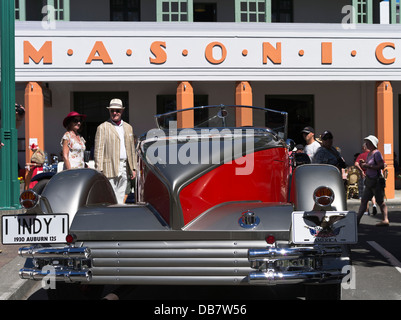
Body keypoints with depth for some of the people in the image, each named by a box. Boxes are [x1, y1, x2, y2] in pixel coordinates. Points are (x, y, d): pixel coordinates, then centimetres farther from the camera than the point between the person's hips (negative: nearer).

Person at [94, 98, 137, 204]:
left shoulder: (128, 127, 16)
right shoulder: (103, 128, 0)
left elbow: (132, 149, 19)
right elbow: (98, 151, -4)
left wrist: (133, 168, 14)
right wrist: (99, 171, -11)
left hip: (124, 167, 5)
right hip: (110, 168, -5)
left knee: (120, 198, 8)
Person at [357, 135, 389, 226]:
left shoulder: (377, 153, -13)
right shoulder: (369, 154, 15)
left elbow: (381, 166, -22)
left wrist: (368, 166, -22)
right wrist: (363, 165, 4)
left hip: (377, 180, -9)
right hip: (369, 181, 9)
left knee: (380, 201, -7)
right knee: (364, 200, 9)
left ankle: (386, 220, -4)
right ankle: (357, 219, 12)